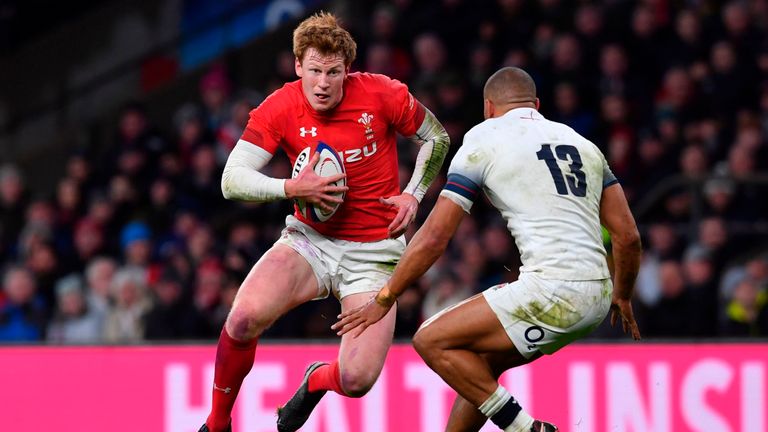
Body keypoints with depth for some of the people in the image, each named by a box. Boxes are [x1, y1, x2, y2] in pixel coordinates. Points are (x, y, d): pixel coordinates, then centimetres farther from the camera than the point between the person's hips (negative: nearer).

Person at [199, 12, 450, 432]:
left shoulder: (382, 95, -11)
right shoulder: (279, 109, -9)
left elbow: (437, 137, 7)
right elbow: (232, 180, -12)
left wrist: (413, 194, -4)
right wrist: (293, 188, -25)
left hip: (374, 251, -1)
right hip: (310, 239, 1)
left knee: (357, 380, -17)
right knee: (244, 318, -29)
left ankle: (319, 380, 25)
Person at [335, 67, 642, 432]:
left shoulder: (484, 139, 3)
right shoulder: (582, 144, 19)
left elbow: (434, 238, 0)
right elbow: (628, 236, 17)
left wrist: (384, 299, 10)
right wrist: (622, 298, 34)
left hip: (553, 293, -8)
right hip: (597, 298, 8)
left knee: (432, 341, 3)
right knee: (480, 364, 23)